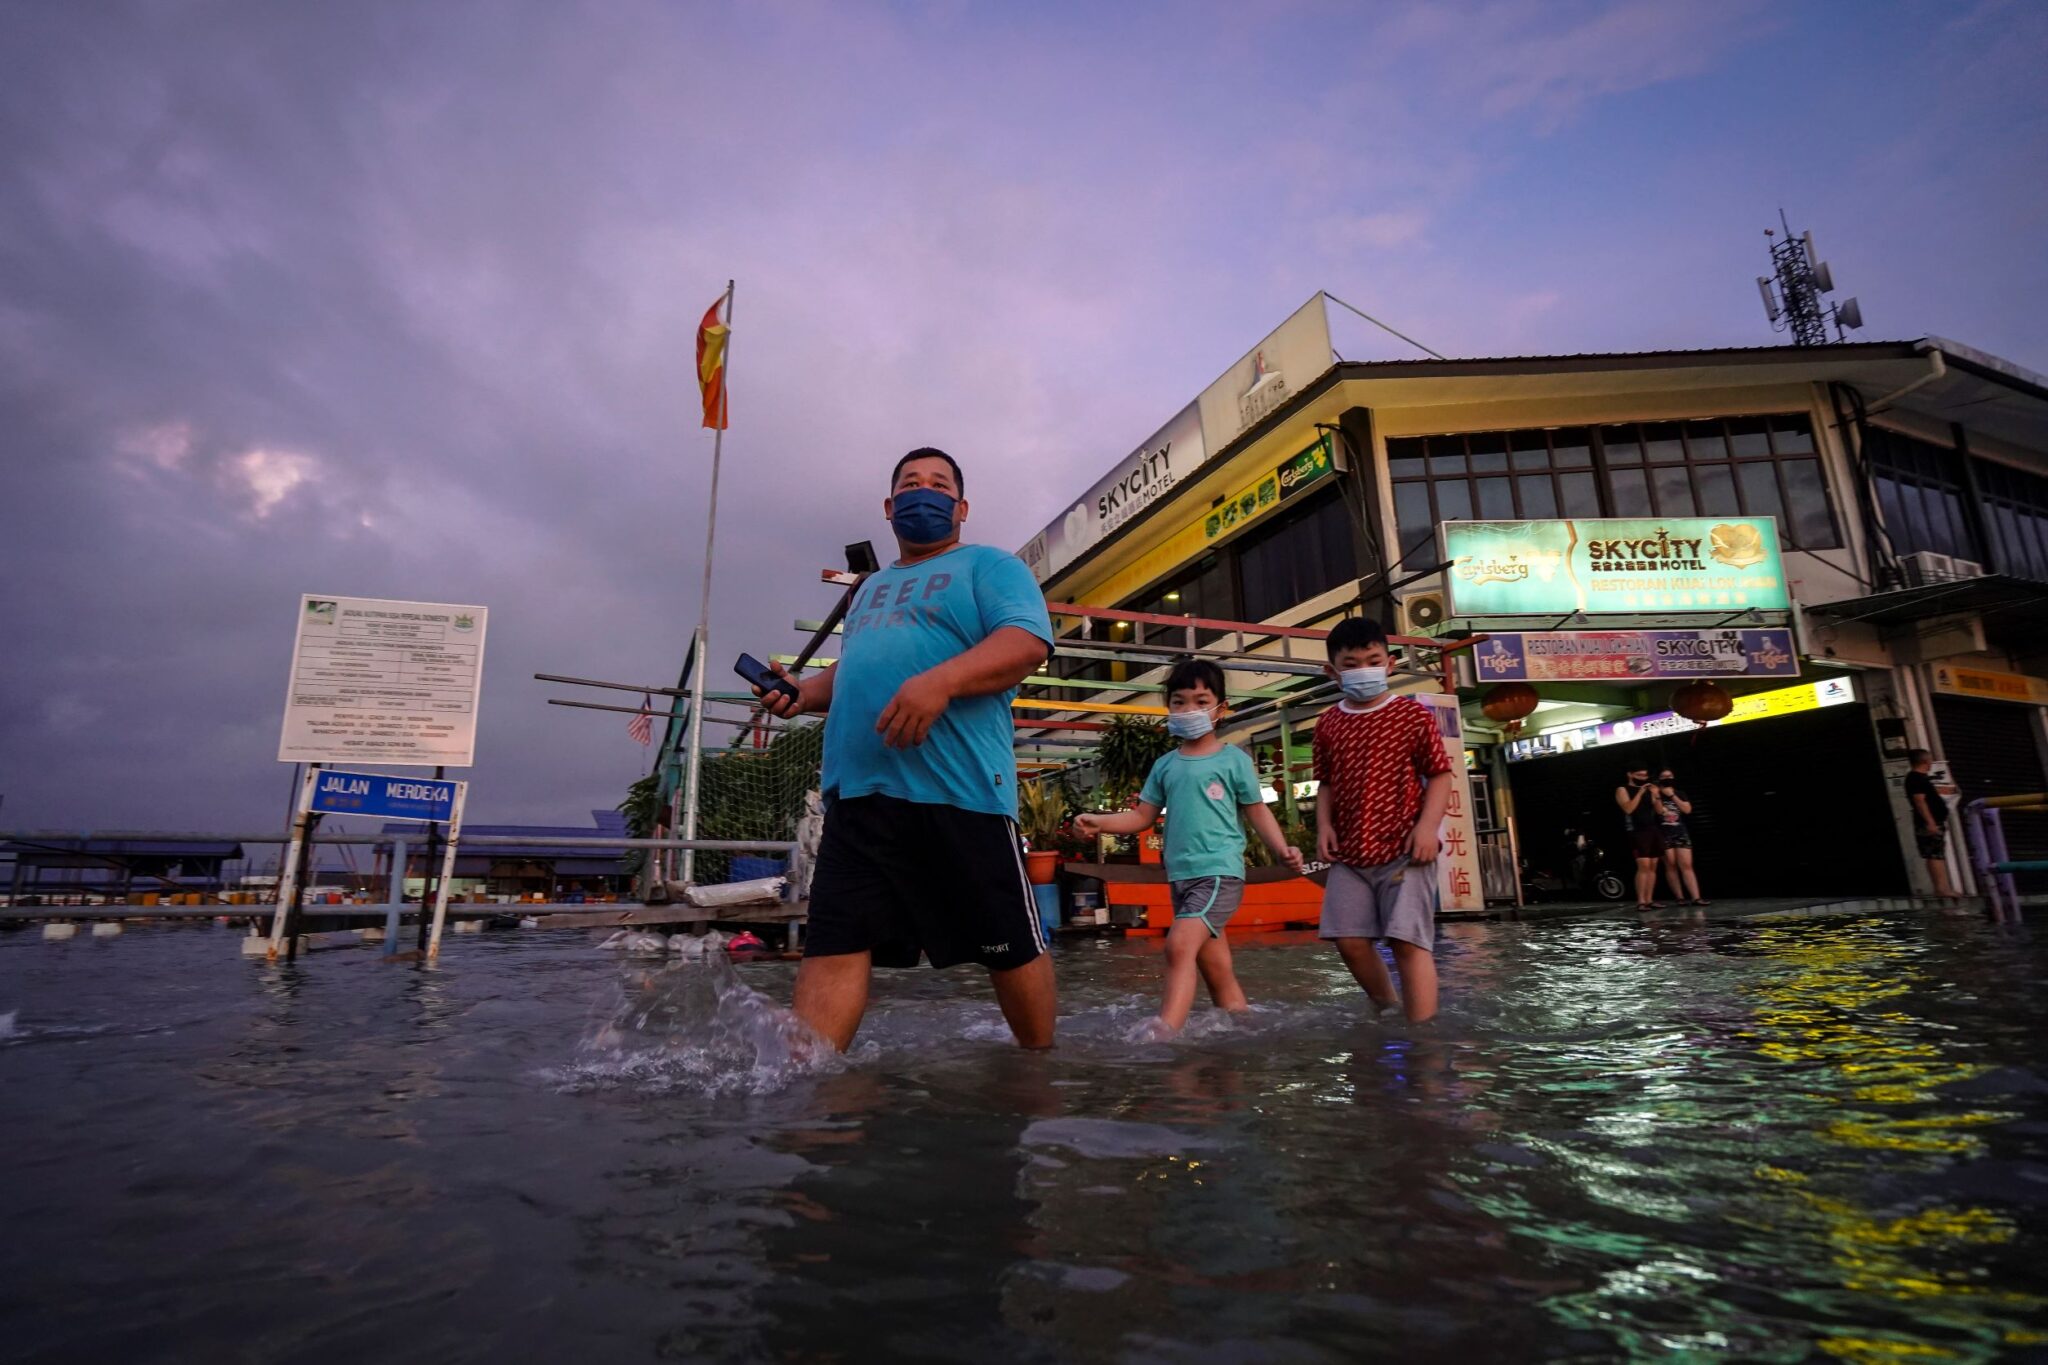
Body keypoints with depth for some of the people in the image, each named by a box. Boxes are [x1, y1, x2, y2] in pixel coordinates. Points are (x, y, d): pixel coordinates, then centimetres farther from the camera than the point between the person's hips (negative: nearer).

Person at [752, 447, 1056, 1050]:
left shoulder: (989, 566, 7)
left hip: (959, 793, -5)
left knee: (1010, 946, 5)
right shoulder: (872, 588, 28)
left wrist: (942, 681, -26)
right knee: (833, 946, -2)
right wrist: (805, 693, 14)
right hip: (858, 794, 6)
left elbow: (1027, 642, -11)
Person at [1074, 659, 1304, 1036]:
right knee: (1218, 971, 11)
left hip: (1220, 871, -5)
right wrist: (1099, 822, -1)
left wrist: (1282, 850, -10)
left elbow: (1257, 812, 5)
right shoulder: (1164, 766, 13)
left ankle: (1162, 1035, -26)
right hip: (1181, 876, 6)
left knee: (1180, 945, -23)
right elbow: (1142, 816, 14)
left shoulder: (1234, 759, 1)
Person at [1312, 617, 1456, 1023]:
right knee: (1350, 940, 4)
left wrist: (1428, 825, -13)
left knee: (1408, 940, -9)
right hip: (1349, 854, 5)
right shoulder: (1328, 724, 9)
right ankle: (1388, 1010, 27)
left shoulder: (1413, 714, -2)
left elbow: (1440, 775, -1)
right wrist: (1324, 824, 0)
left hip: (1403, 851, -4)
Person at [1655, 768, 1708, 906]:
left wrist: (1672, 795, -5)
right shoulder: (1656, 795, 4)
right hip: (1664, 834, -2)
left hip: (1681, 832, 2)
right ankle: (1679, 897, 2)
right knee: (1671, 866, -3)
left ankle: (1696, 897, -9)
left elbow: (1687, 809, -1)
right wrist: (1658, 796, -16)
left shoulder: (1680, 794, 14)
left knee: (1686, 865, -5)